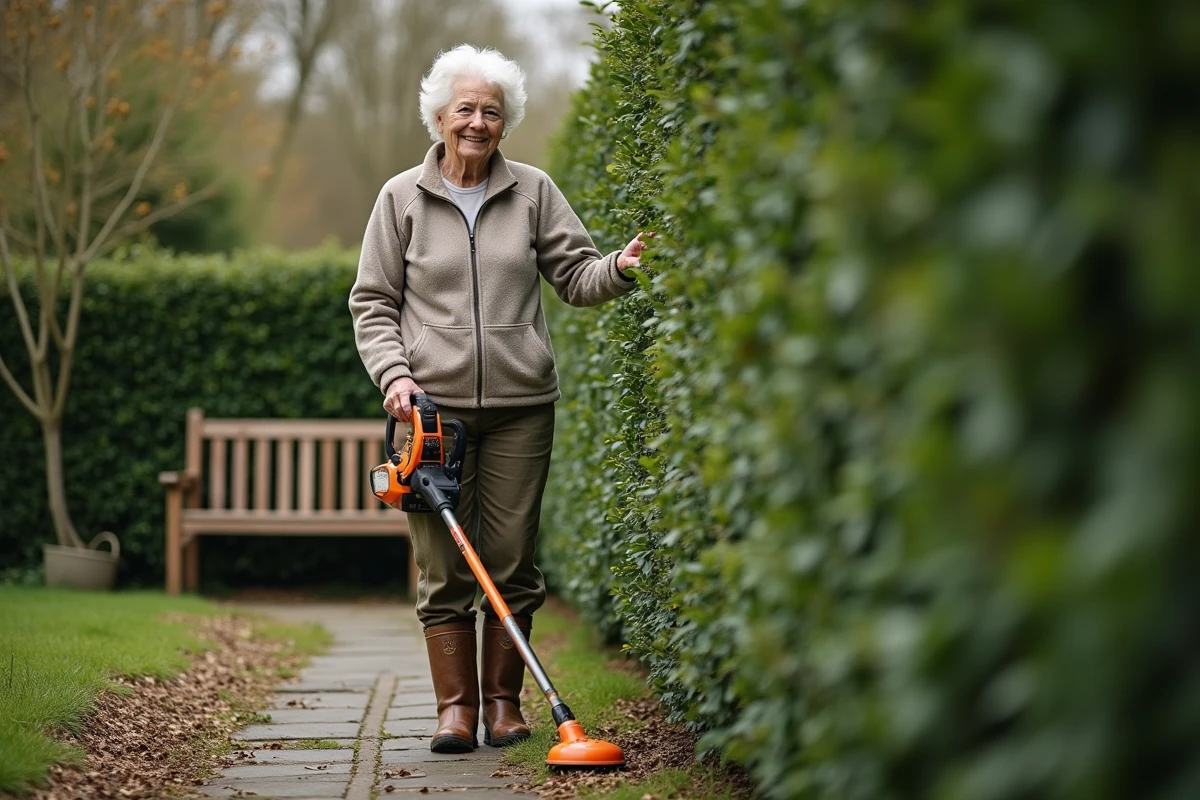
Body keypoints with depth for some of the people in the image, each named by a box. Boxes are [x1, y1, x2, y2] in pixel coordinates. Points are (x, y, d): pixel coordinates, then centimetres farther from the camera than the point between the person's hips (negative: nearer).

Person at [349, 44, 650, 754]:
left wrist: (619, 269, -15)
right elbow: (373, 302, 7)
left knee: (513, 560, 3)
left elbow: (576, 275, 7)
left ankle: (505, 702, 13)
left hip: (521, 404, 1)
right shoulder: (402, 198, 6)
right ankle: (456, 707, 5)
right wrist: (394, 373, -7)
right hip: (432, 404, -1)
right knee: (444, 563, -2)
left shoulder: (533, 192, 9)